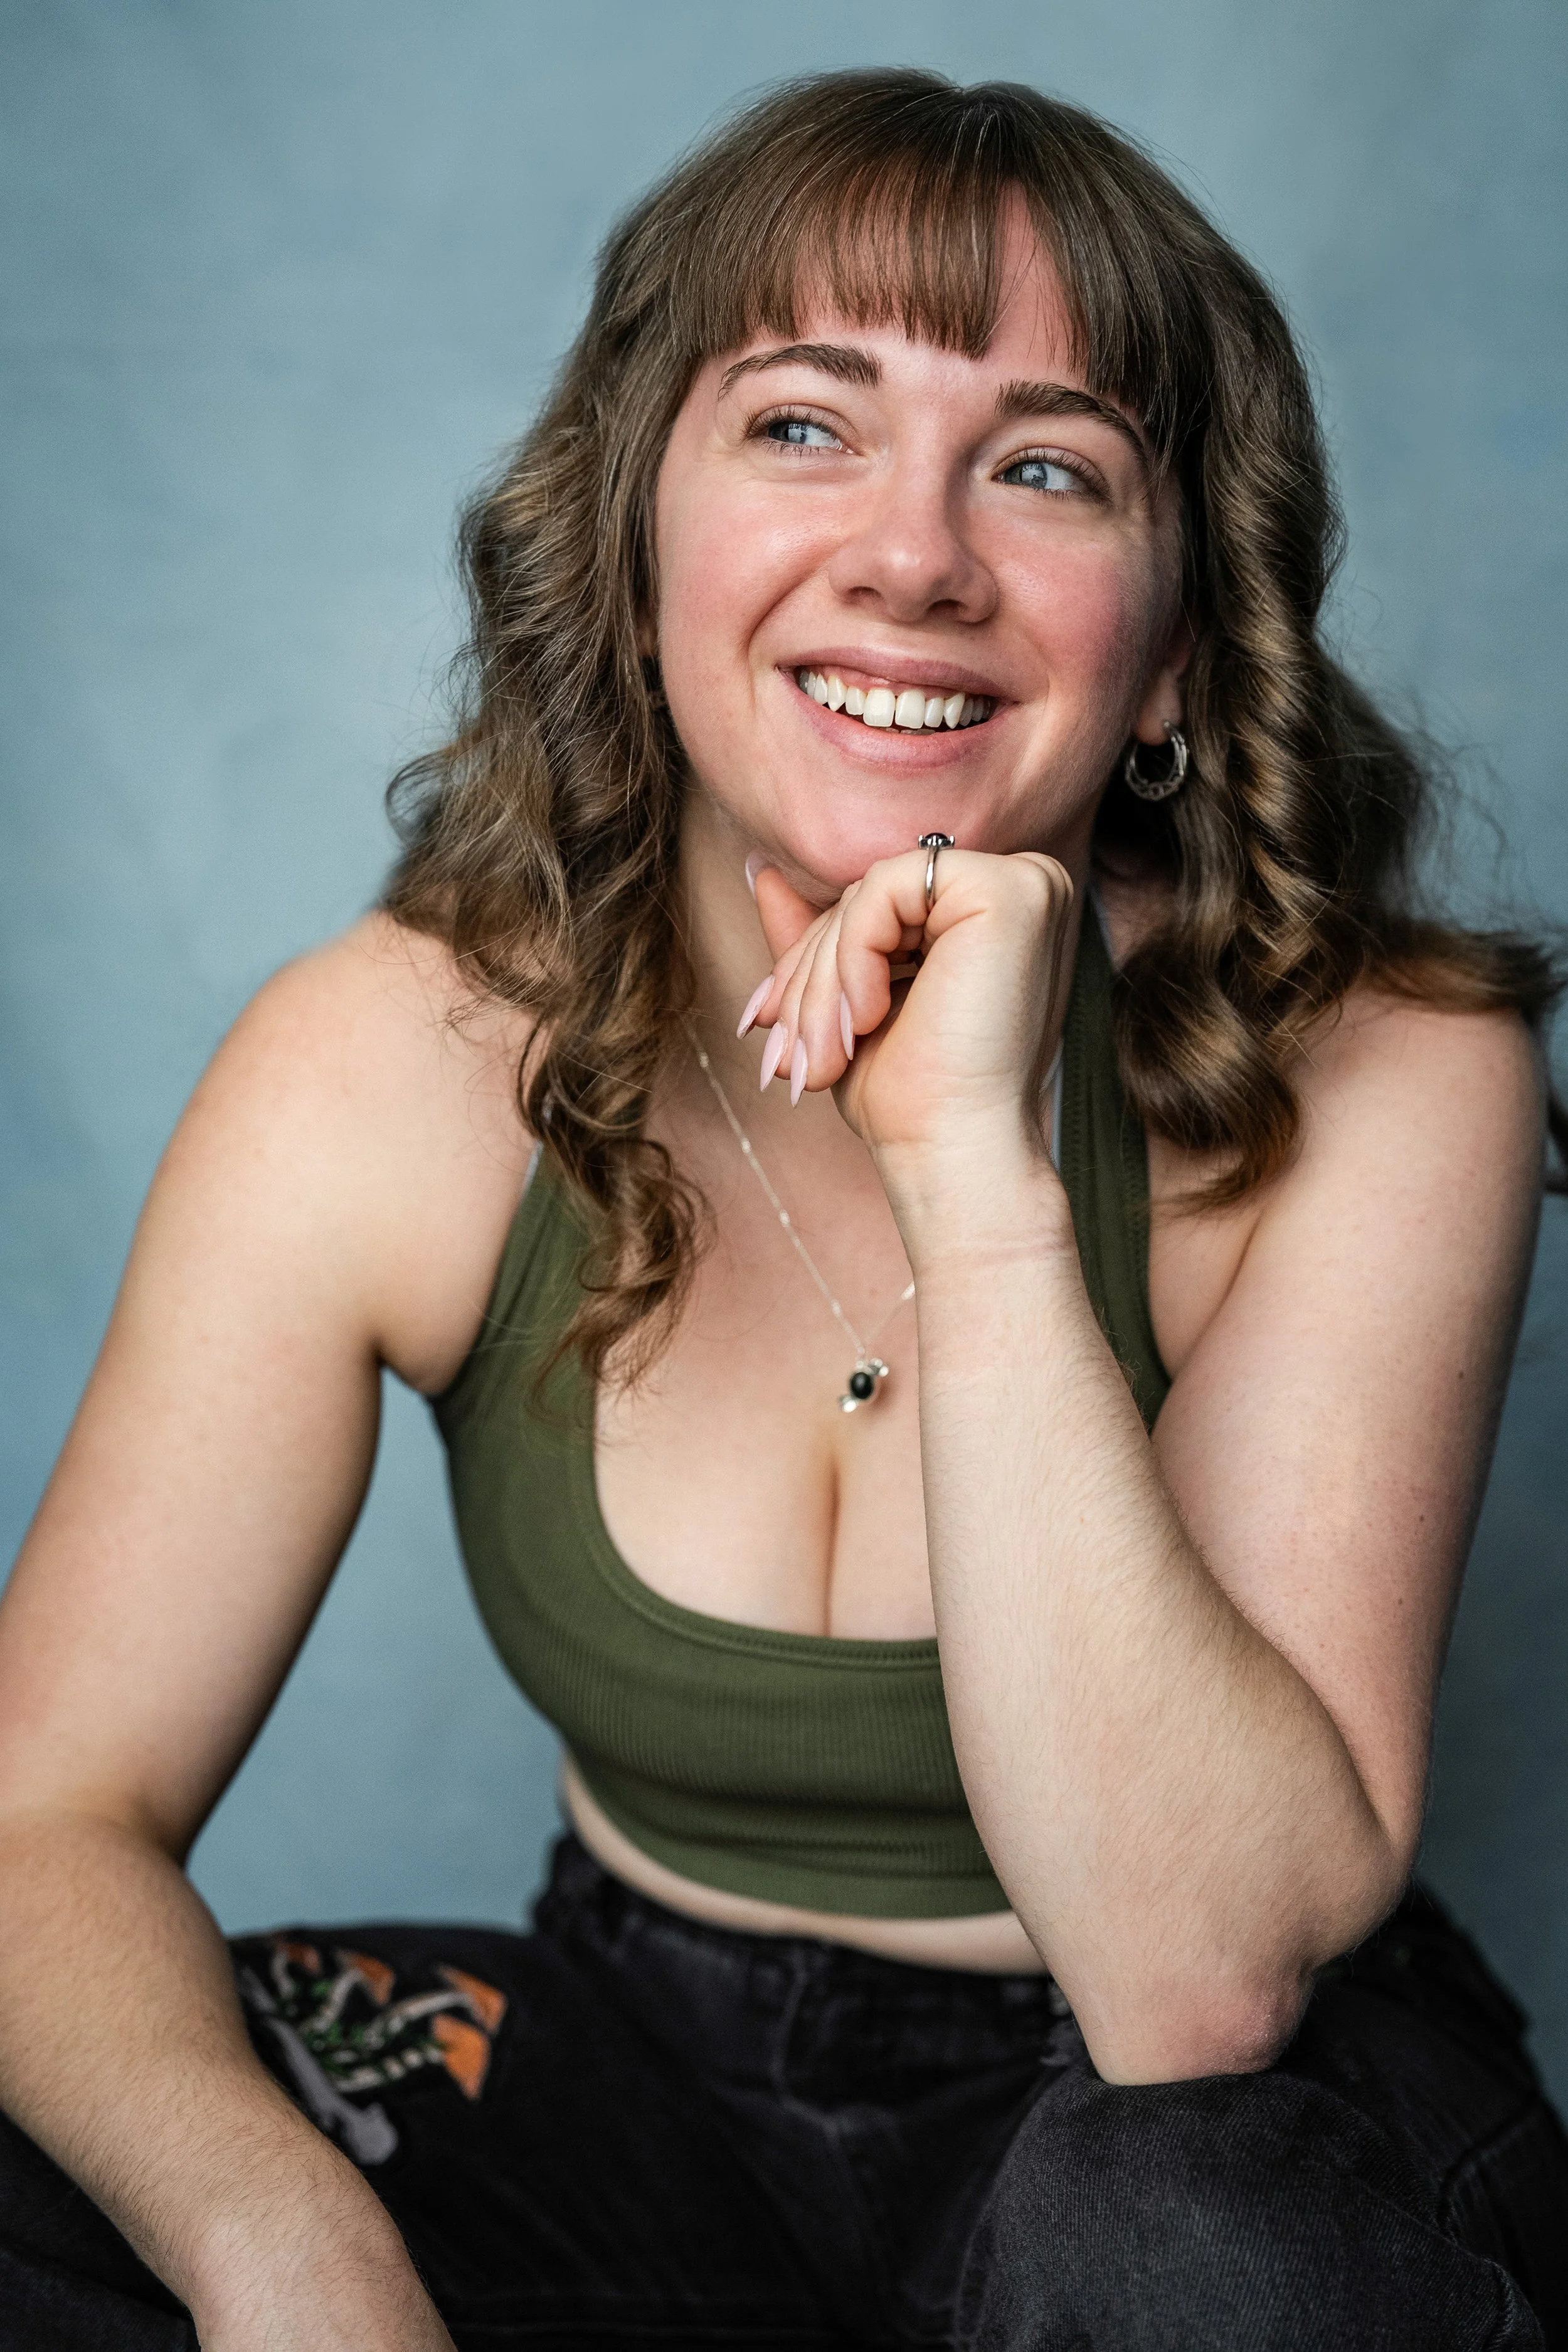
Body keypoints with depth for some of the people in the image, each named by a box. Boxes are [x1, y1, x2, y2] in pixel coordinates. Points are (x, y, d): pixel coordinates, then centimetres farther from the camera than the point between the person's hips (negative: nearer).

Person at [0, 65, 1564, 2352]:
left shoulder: (1382, 1076, -20)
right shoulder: (391, 1070, -14)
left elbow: (1200, 1987, -26)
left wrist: (978, 1178, -34)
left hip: (1250, 2125, -1)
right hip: (649, 2062, 2)